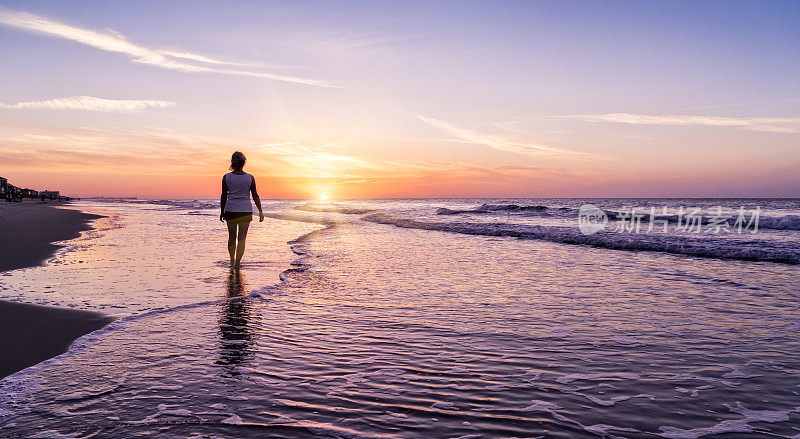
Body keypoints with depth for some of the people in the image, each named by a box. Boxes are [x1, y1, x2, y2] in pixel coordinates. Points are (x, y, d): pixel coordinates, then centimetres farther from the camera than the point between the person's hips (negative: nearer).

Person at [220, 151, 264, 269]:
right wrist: (260, 211, 7)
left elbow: (224, 196, 0)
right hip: (245, 211, -1)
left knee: (232, 236, 16)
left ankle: (232, 260, 29)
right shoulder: (250, 178, -4)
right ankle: (237, 263, -3)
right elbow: (255, 196, -1)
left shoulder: (226, 177, -3)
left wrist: (222, 212, 10)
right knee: (242, 238, 3)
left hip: (230, 211, 1)